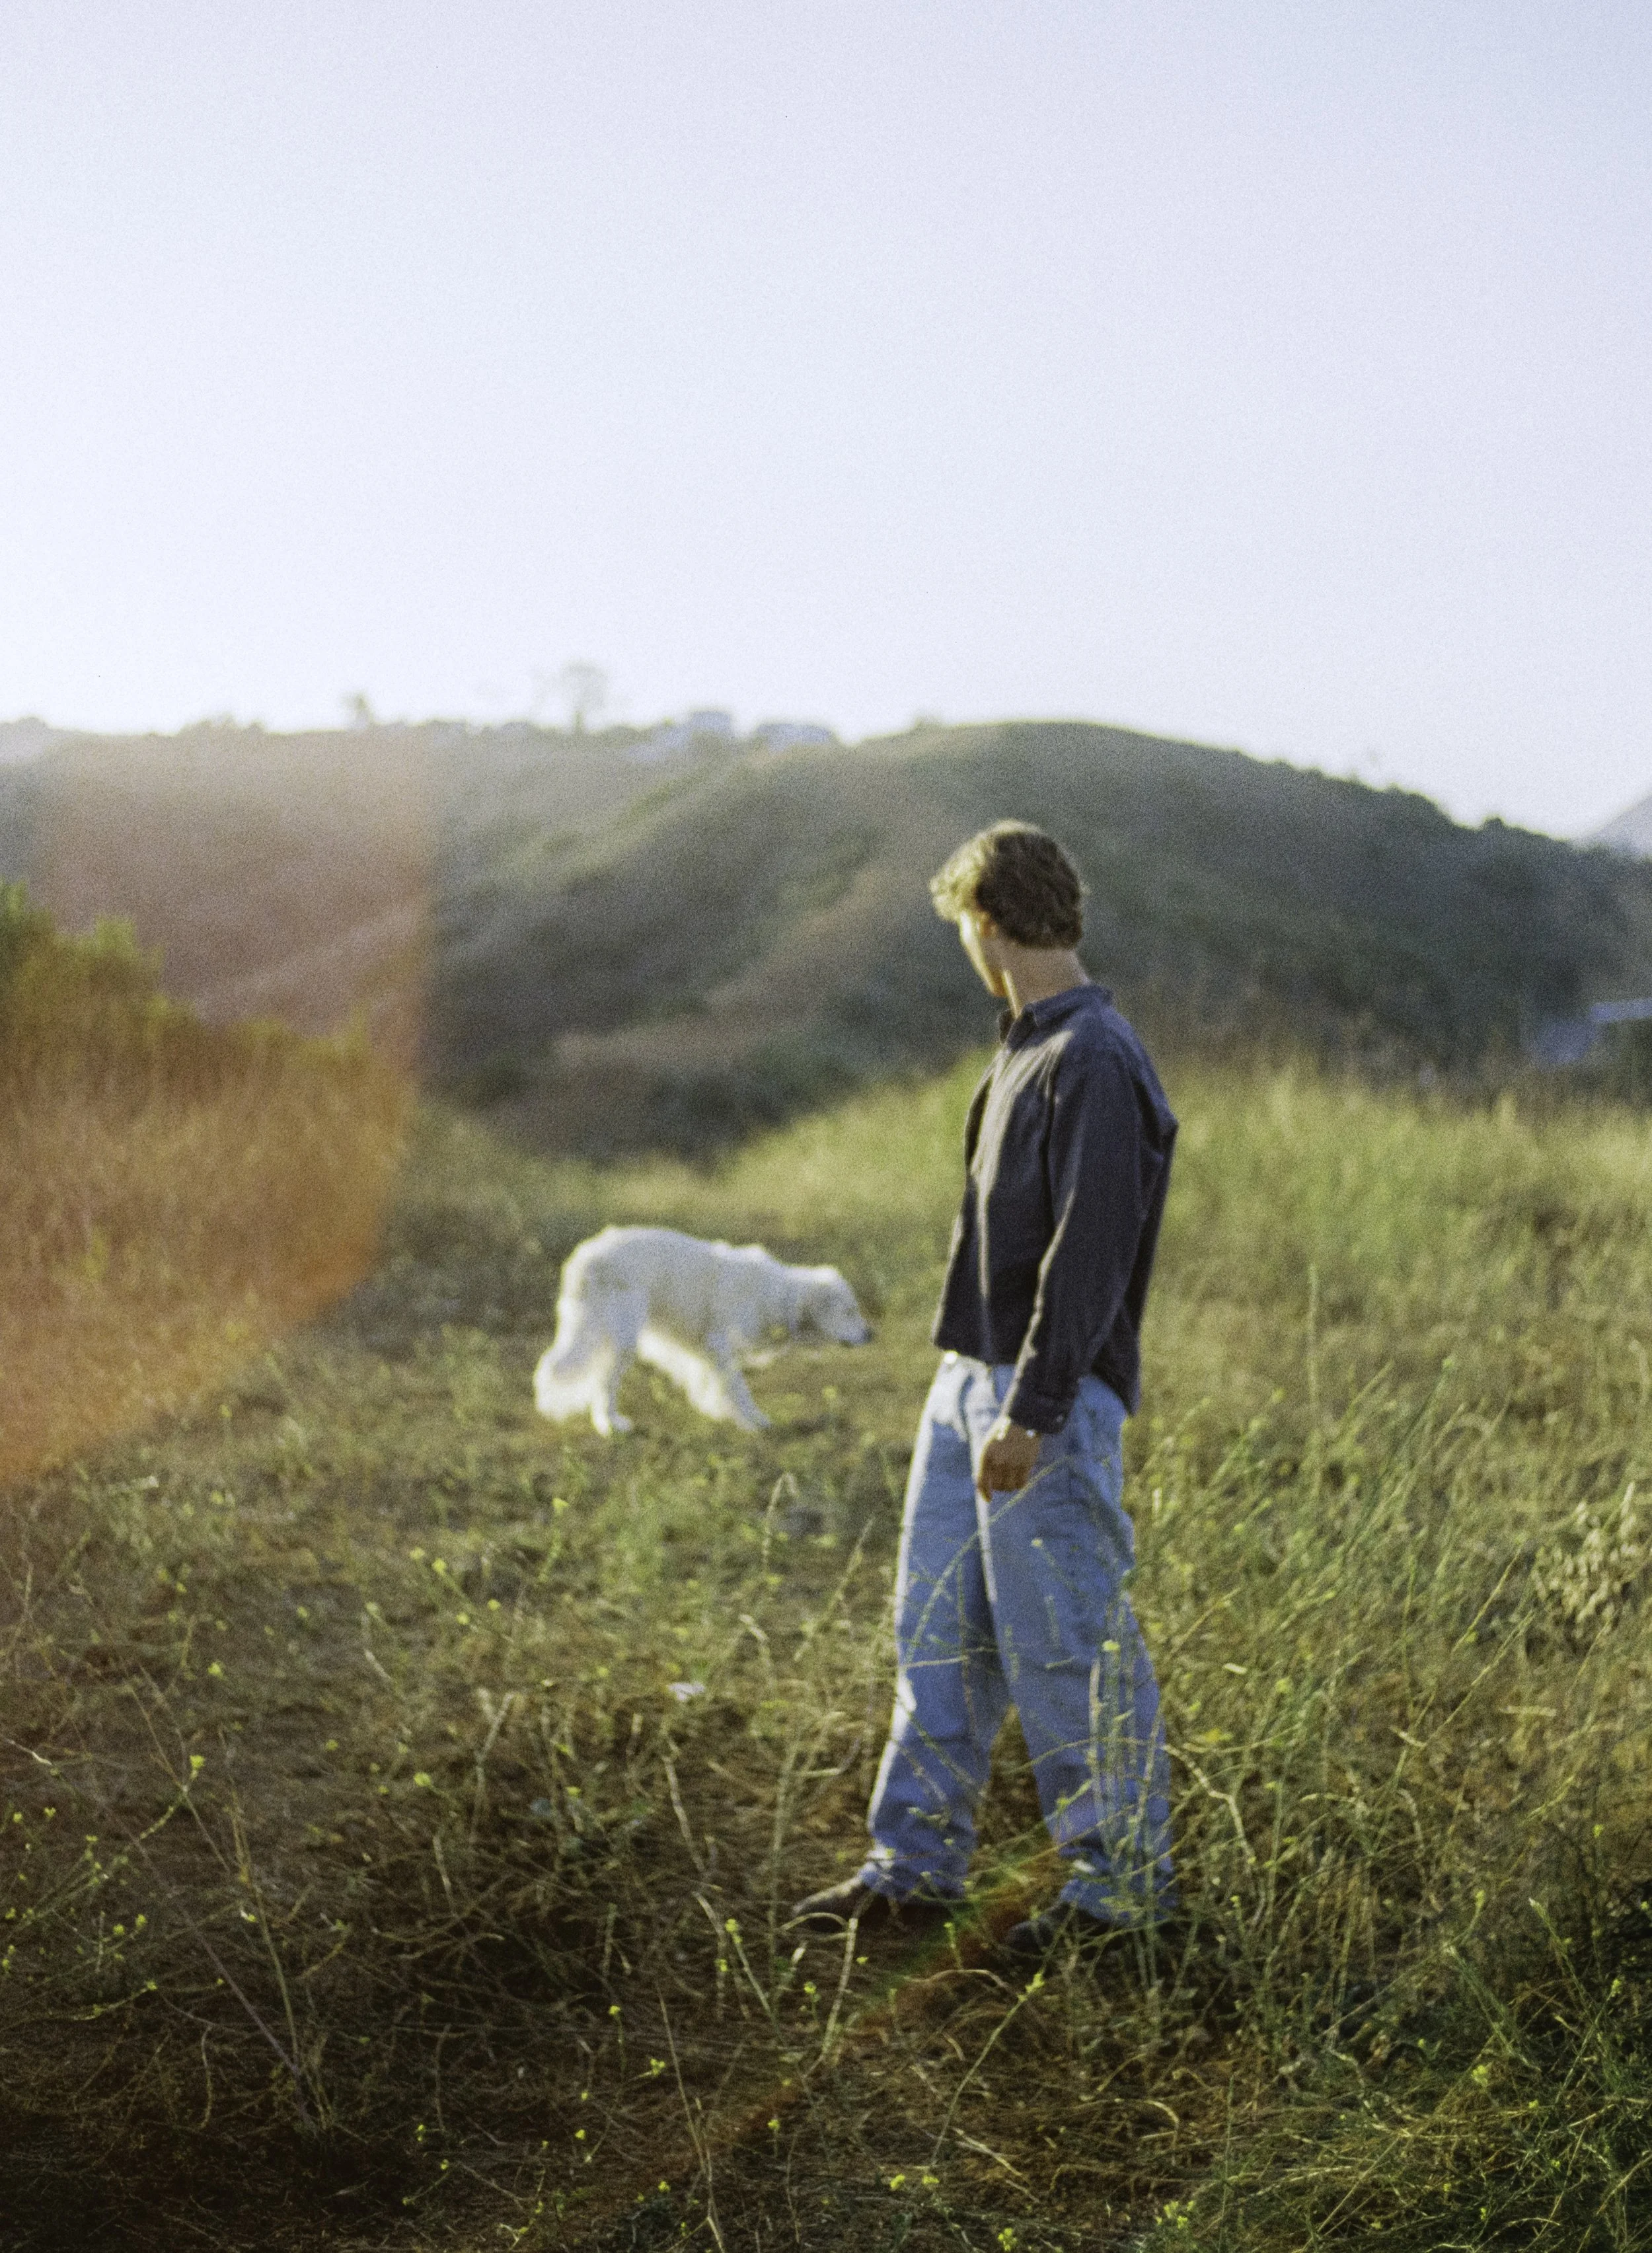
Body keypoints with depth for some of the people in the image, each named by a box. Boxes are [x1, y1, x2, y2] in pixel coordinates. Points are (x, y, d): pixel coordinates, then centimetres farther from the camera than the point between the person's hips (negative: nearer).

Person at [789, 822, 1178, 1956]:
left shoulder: (1098, 1064, -15)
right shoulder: (1026, 1052, 15)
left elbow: (1089, 1254, -21)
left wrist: (1031, 1413, -23)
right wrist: (982, 1390, 20)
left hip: (1049, 1401, -9)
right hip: (968, 1380, 9)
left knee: (1066, 1646, -1)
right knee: (939, 1630, 12)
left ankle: (1126, 1876, 13)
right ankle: (916, 1864, 21)